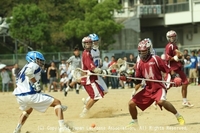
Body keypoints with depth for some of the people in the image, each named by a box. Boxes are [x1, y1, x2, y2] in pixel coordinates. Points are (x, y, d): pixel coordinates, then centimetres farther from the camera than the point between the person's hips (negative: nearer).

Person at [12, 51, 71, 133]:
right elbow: (28, 72, -23)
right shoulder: (34, 65, 0)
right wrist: (35, 83, -16)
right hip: (30, 95, -8)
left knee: (28, 109, 41)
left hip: (19, 96, 8)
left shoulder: (24, 67, 27)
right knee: (57, 102, 0)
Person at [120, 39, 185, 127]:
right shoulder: (139, 63, 7)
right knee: (131, 103, 0)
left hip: (159, 87, -6)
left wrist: (173, 79, -20)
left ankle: (178, 116, -20)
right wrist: (135, 91, -1)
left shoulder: (155, 59, -8)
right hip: (148, 89, 6)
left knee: (161, 101, -35)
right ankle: (134, 122, 22)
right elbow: (138, 79, 11)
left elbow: (167, 70, -7)